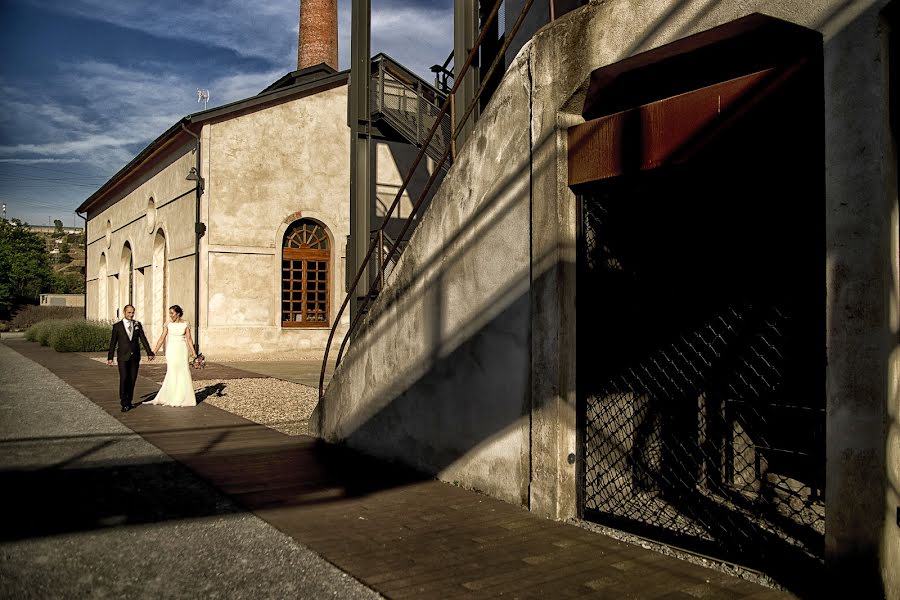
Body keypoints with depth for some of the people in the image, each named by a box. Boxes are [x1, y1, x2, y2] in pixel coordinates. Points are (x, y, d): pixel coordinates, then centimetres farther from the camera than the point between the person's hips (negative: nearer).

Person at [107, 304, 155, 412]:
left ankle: (129, 401, 16)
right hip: (123, 357, -3)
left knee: (132, 380, 6)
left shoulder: (137, 325, 8)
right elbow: (113, 342, 3)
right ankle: (124, 403, -5)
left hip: (135, 357, 3)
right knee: (124, 379, -10)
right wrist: (110, 357, 1)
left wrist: (149, 352, 0)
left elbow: (143, 339, 6)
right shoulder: (117, 326, 1)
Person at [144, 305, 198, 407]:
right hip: (171, 350, 0)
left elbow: (189, 339, 0)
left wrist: (193, 352, -6)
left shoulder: (185, 324, -1)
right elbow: (162, 338, 0)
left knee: (183, 373, 1)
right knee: (172, 374, 1)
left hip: (182, 350, 0)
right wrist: (154, 351, -3)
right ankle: (172, 398, 11)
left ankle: (183, 398, 12)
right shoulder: (168, 324, 1)